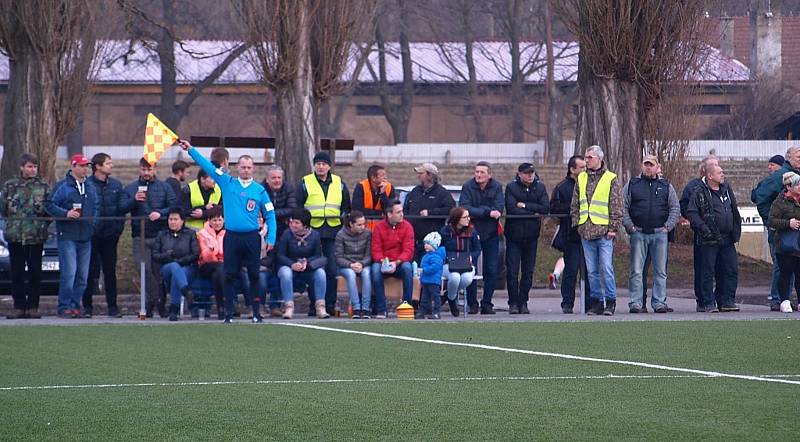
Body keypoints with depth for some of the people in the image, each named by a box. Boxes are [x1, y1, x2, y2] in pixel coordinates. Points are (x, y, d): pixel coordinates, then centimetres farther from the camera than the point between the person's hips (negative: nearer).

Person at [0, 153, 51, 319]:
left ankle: (33, 307, 6)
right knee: (17, 273, 0)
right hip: (15, 235, 0)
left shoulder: (43, 187, 7)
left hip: (36, 236, 0)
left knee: (35, 272, 1)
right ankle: (19, 307, 5)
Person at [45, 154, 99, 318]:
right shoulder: (62, 186, -3)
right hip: (67, 236, -6)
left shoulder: (90, 188, 16)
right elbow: (50, 205, -6)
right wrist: (66, 214, -18)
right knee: (69, 273, -12)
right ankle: (64, 306, -8)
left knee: (82, 275, 5)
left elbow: (96, 207, 25)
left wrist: (94, 220, 9)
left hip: (86, 237, 6)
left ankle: (75, 305, 13)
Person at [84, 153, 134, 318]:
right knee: (91, 271, 0)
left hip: (110, 235, 3)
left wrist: (134, 200, -18)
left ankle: (112, 306, 11)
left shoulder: (116, 185, 9)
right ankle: (87, 306, 8)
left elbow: (123, 206, 0)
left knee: (110, 271, 6)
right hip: (92, 235, -3)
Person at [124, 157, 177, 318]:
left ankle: (161, 303, 7)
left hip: (160, 234, -1)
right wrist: (134, 200, -10)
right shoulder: (130, 188, 12)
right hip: (140, 237, 1)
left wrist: (160, 213, -14)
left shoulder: (164, 187, 7)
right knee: (145, 271, -5)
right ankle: (150, 302, 0)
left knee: (160, 271, 0)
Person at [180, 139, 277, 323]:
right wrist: (190, 150, 7)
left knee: (254, 275, 0)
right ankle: (229, 313, 5)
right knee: (230, 275, 1)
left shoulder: (259, 190, 5)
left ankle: (256, 312, 4)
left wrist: (271, 238, -3)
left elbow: (270, 215, 5)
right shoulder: (227, 183, 7)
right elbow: (207, 166, 9)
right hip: (231, 237, 1)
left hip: (252, 237, -1)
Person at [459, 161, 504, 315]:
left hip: (491, 234, 2)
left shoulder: (496, 187, -1)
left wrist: (478, 211, -18)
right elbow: (465, 209, -18)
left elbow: (499, 209, -12)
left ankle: (487, 303, 8)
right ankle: (472, 304, 5)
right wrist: (488, 212, -25)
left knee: (491, 270, 1)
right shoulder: (468, 187, -6)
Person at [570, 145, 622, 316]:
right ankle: (596, 301, 11)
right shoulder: (581, 179, 14)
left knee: (606, 268, -9)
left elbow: (616, 206, -1)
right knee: (592, 270, 6)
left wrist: (613, 228, -7)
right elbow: (575, 205, 18)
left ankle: (610, 301, -3)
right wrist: (576, 224, 8)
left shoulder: (611, 180, 0)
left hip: (604, 231, -5)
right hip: (586, 232, 5)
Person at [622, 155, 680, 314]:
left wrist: (668, 226, 1)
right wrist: (629, 226, -2)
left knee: (660, 271, 2)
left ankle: (659, 302, 6)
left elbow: (675, 208, 12)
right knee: (636, 271, -3)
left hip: (660, 234, 1)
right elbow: (623, 207, 8)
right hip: (638, 233, -1)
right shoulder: (632, 185, 8)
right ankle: (636, 303, -2)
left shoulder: (666, 186, 11)